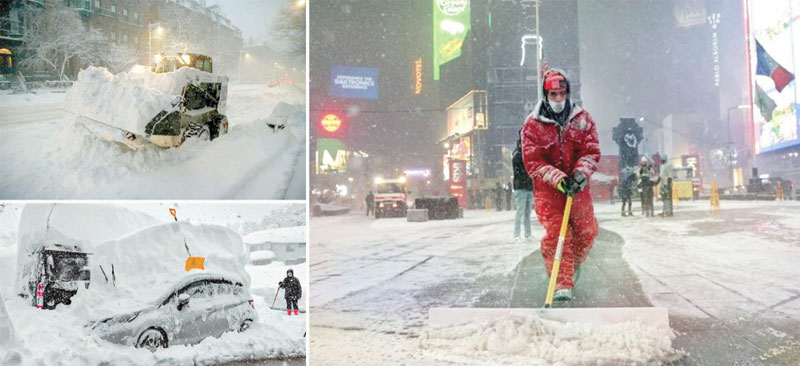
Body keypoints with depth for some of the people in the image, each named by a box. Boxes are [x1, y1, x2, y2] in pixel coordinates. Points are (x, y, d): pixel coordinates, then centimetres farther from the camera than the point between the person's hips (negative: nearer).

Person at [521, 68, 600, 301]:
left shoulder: (582, 118, 1)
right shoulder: (533, 124, -6)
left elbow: (592, 151, -2)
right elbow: (532, 161, -9)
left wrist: (580, 173, -20)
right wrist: (557, 179, -21)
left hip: (578, 186, 3)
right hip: (547, 189, -2)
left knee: (586, 232, 7)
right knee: (555, 234, -10)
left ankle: (575, 264, 38)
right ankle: (562, 284, -3)